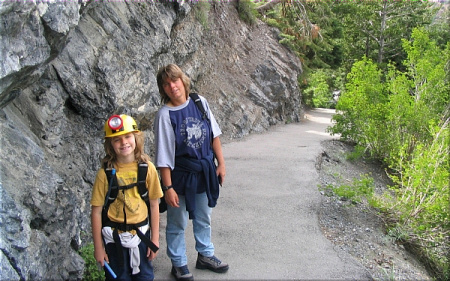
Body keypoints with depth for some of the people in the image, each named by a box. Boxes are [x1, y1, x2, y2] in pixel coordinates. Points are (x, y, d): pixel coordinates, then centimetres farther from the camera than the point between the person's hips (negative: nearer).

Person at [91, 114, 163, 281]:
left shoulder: (147, 169, -9)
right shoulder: (105, 174, -13)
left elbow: (154, 205, -2)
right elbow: (96, 212, -8)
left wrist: (155, 239, 1)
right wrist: (98, 247, -4)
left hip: (141, 235, 1)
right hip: (114, 238, -1)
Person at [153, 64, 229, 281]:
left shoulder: (199, 102, -5)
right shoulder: (165, 115, -17)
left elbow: (214, 135, 4)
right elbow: (164, 156, -16)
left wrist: (221, 163, 3)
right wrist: (168, 187, -16)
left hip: (205, 172, 5)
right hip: (181, 176, -4)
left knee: (203, 219, 22)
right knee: (177, 223, 12)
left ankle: (205, 255, 43)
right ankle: (178, 264, 32)